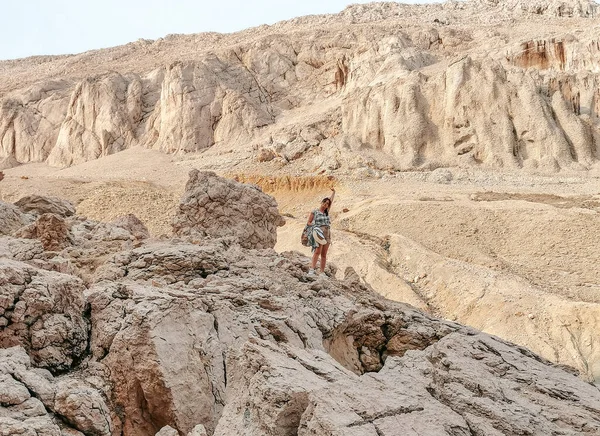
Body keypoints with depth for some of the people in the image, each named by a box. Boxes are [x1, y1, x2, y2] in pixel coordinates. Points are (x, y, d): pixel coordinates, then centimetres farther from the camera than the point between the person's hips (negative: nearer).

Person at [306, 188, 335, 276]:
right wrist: (315, 226, -8)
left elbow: (331, 200, 26)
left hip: (327, 235, 5)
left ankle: (322, 272, 2)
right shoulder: (314, 212, 6)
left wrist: (333, 192, 31)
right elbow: (308, 223, 7)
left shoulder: (326, 212, 18)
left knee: (324, 254, 2)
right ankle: (312, 269, -31)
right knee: (317, 252, -22)